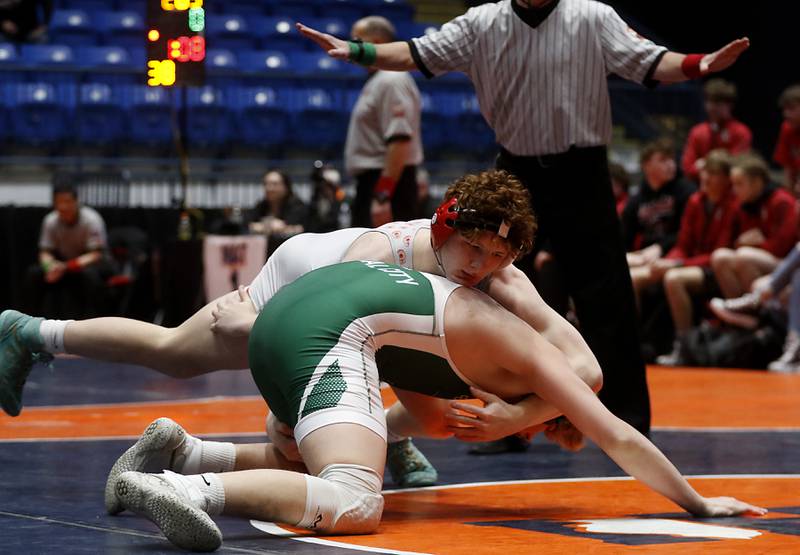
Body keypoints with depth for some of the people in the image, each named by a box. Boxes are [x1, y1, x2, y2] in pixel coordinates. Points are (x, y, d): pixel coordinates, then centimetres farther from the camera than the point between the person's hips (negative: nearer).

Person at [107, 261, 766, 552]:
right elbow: (621, 439, 12)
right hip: (333, 327, -9)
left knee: (333, 471, 24)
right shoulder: (537, 357, 11)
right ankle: (194, 490, -43)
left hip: (280, 312, 9)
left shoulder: (483, 321, 31)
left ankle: (185, 453, 6)